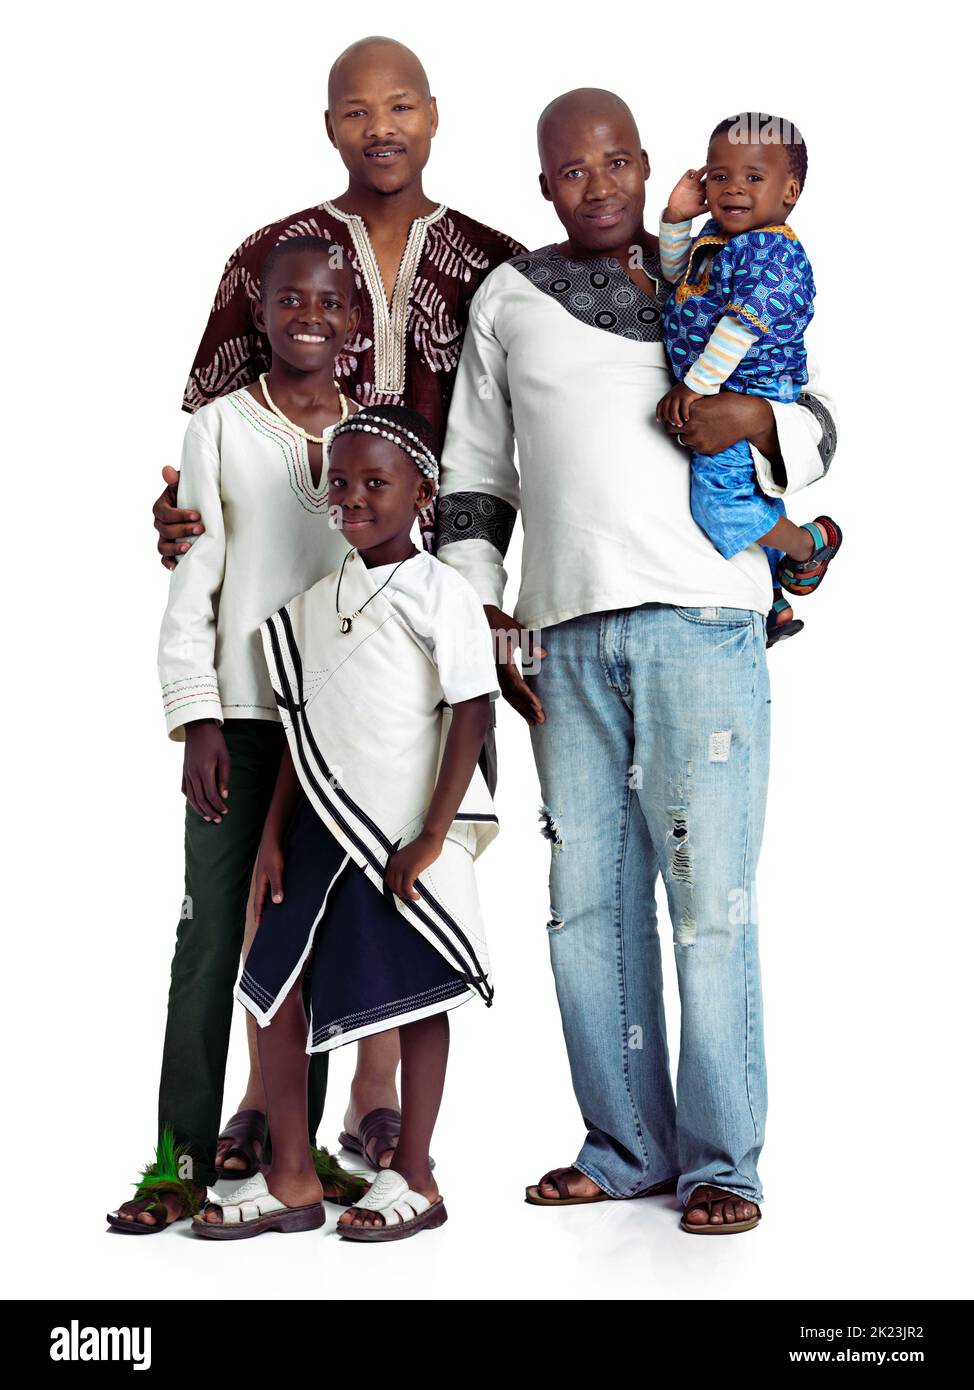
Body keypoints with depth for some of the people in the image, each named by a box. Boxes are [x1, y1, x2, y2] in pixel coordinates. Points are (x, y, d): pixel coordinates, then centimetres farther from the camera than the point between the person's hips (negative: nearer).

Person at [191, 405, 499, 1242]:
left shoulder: (442, 595, -8)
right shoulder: (317, 602, 11)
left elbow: (473, 715, -13)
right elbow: (303, 728, 15)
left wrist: (433, 838, -16)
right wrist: (274, 834, 10)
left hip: (410, 836, -6)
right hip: (326, 829, 6)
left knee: (415, 997, 3)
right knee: (274, 985, 4)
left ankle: (413, 1179, 15)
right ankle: (291, 1180, 14)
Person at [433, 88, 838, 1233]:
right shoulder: (508, 299, 16)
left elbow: (819, 419, 19)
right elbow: (472, 477, 18)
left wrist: (761, 421, -4)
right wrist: (483, 619, 8)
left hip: (702, 620, -2)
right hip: (565, 634, 3)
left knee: (709, 892, -6)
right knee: (588, 896, 6)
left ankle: (722, 1160, 4)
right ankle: (627, 1149, 17)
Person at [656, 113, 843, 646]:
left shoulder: (774, 250, -20)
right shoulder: (716, 237, 9)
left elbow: (743, 326, -27)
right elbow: (676, 275, 25)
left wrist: (695, 385, -27)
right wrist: (676, 220, 8)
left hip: (747, 404, -10)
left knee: (722, 503, -18)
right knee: (751, 498, 21)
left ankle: (810, 542, 9)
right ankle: (773, 608, 37)